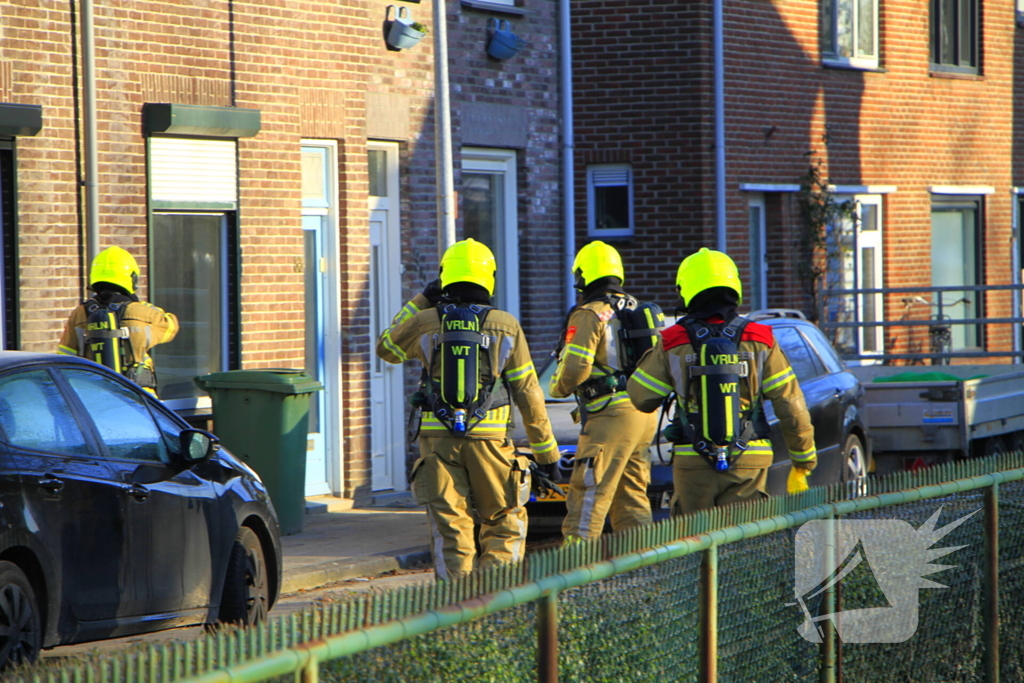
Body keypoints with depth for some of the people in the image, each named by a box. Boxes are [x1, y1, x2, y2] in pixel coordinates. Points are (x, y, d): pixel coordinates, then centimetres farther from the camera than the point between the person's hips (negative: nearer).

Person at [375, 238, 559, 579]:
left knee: (449, 526, 5)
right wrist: (545, 448, 10)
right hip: (488, 437, -1)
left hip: (437, 437, 1)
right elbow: (528, 392, 2)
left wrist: (419, 302, 22)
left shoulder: (426, 322, 0)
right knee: (504, 524, 10)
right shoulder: (505, 326, 0)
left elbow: (386, 348, 21)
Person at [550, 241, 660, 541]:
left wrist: (558, 387, 3)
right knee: (633, 497, 13)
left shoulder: (589, 315, -8)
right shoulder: (637, 310, 18)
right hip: (645, 415, 8)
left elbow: (575, 367, -16)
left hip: (611, 415, -8)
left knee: (589, 494, -9)